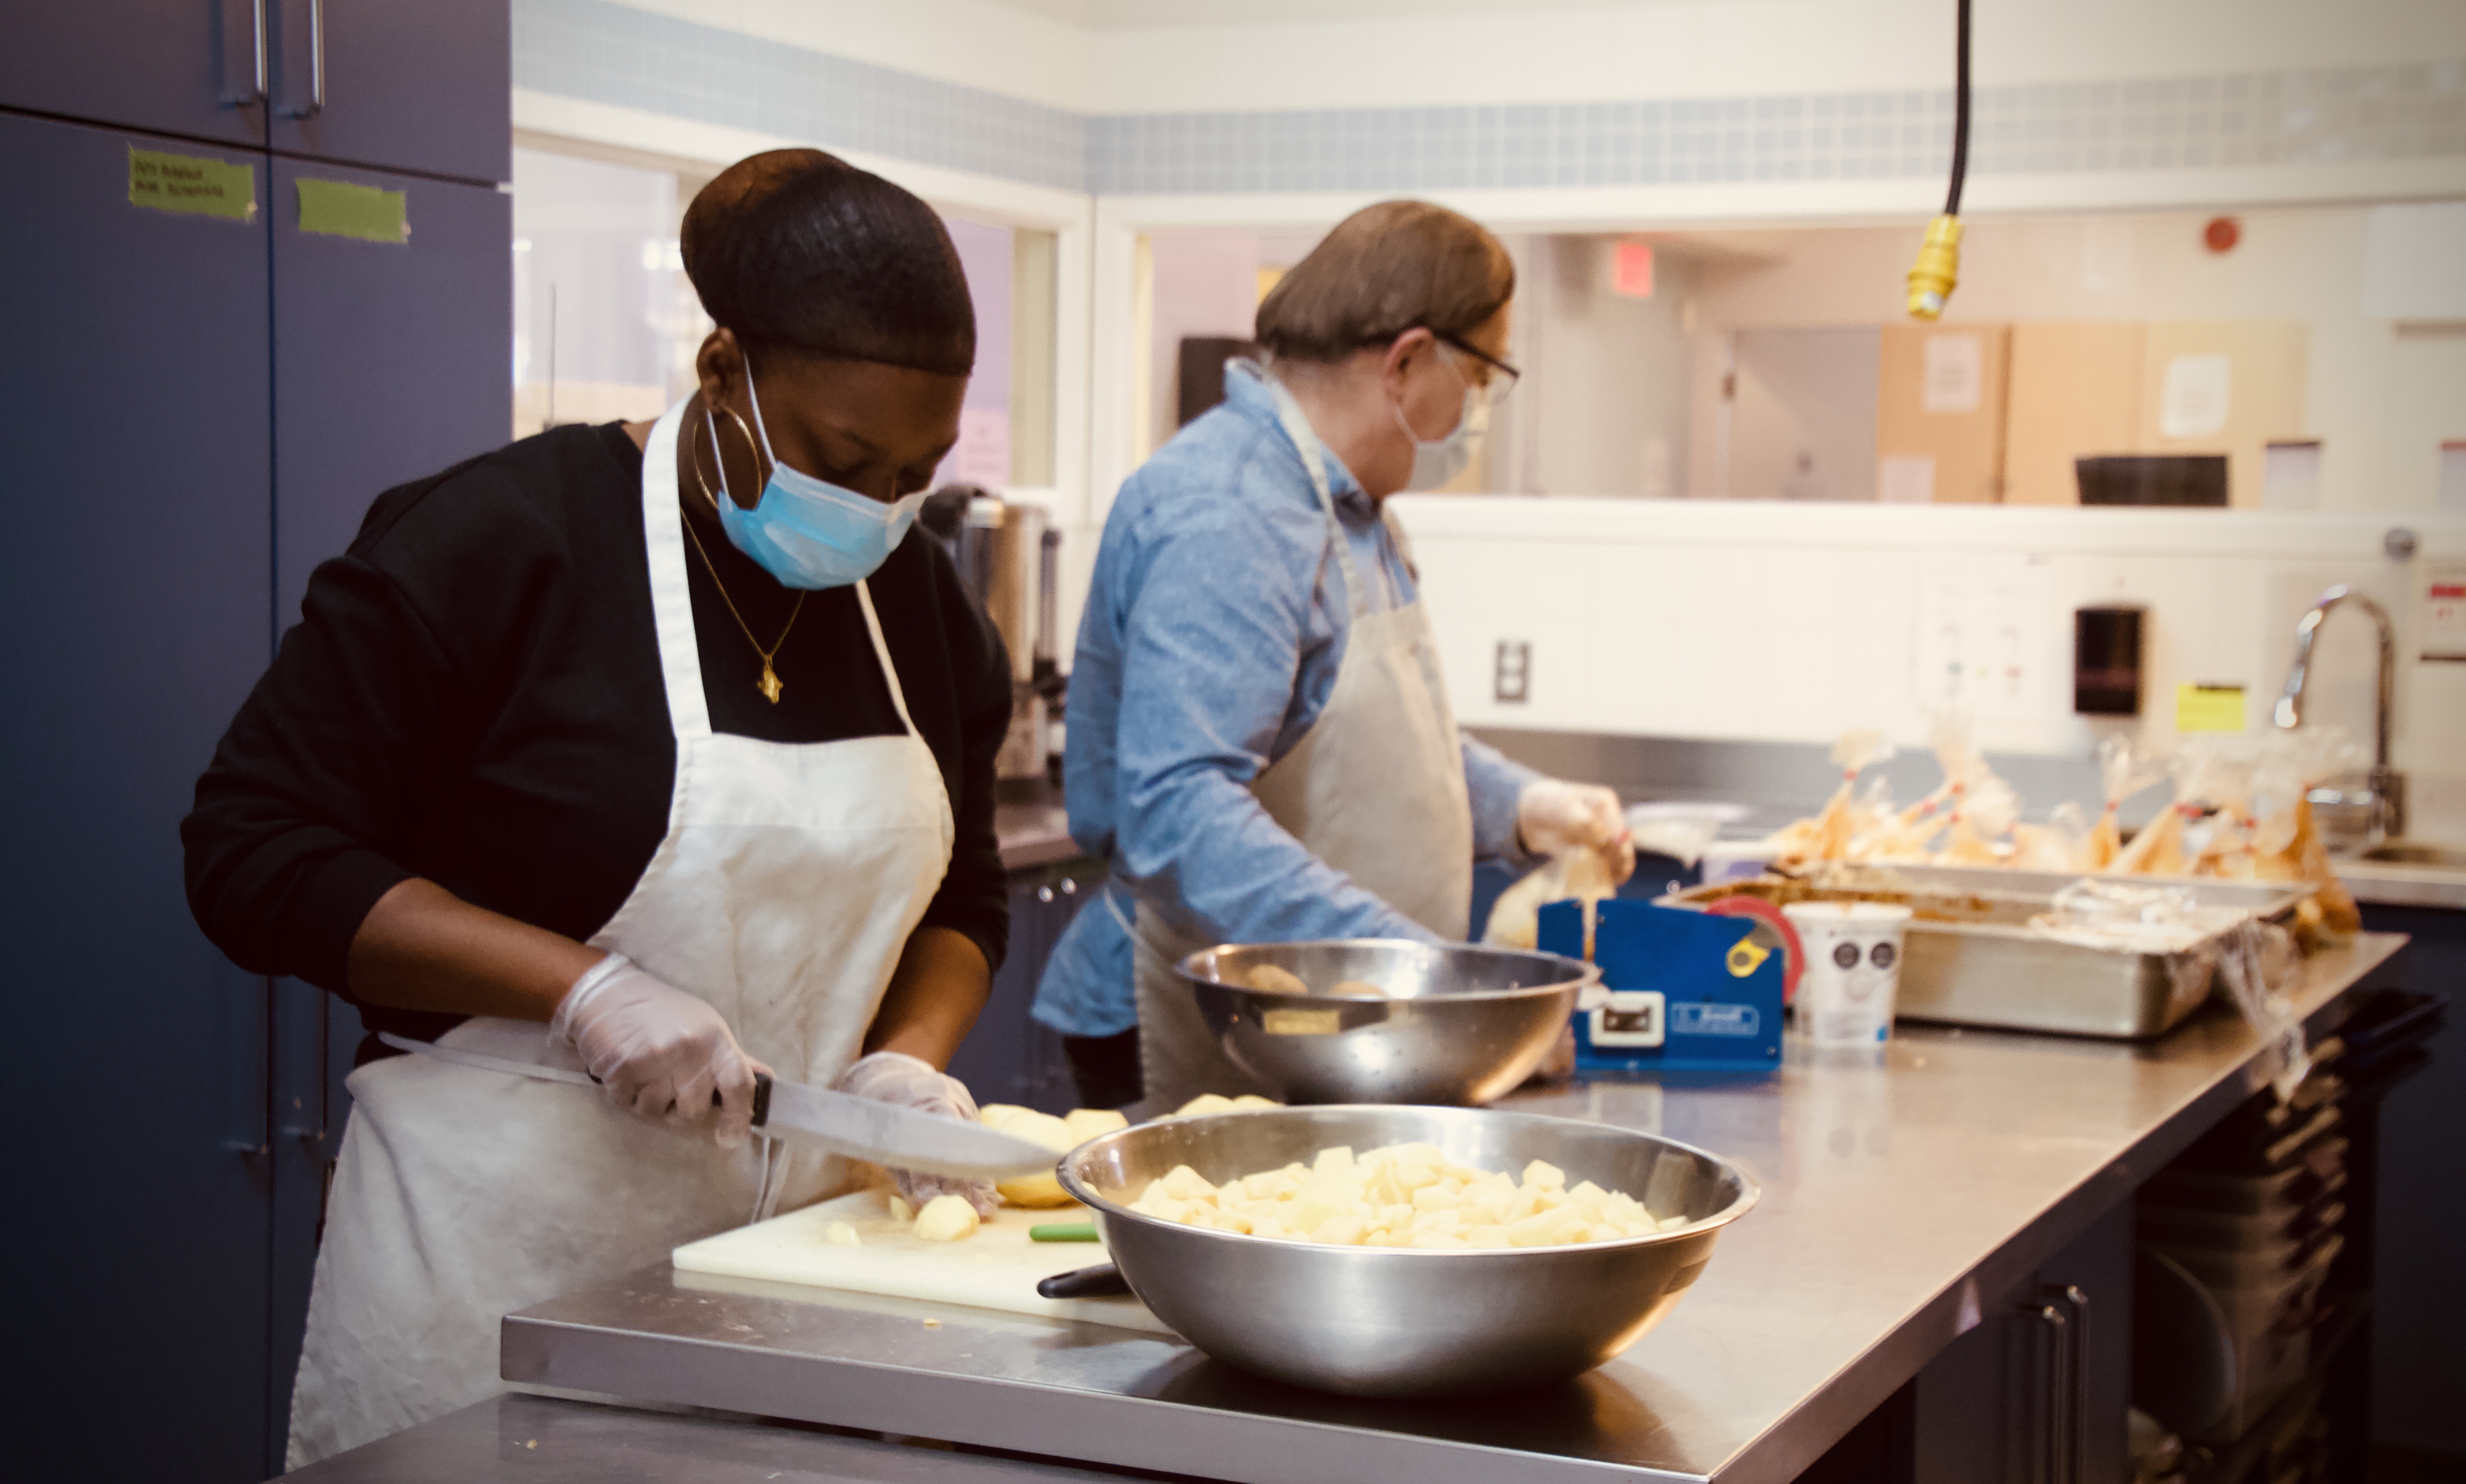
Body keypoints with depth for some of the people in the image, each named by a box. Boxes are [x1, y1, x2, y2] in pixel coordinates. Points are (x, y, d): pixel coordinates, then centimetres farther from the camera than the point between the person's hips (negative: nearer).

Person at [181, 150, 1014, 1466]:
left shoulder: (915, 593, 8)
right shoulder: (495, 539, -11)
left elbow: (961, 891, 18)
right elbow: (258, 852, -12)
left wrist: (908, 1057, -4)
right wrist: (583, 988, -21)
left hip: (805, 1234, 5)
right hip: (509, 1236, -5)